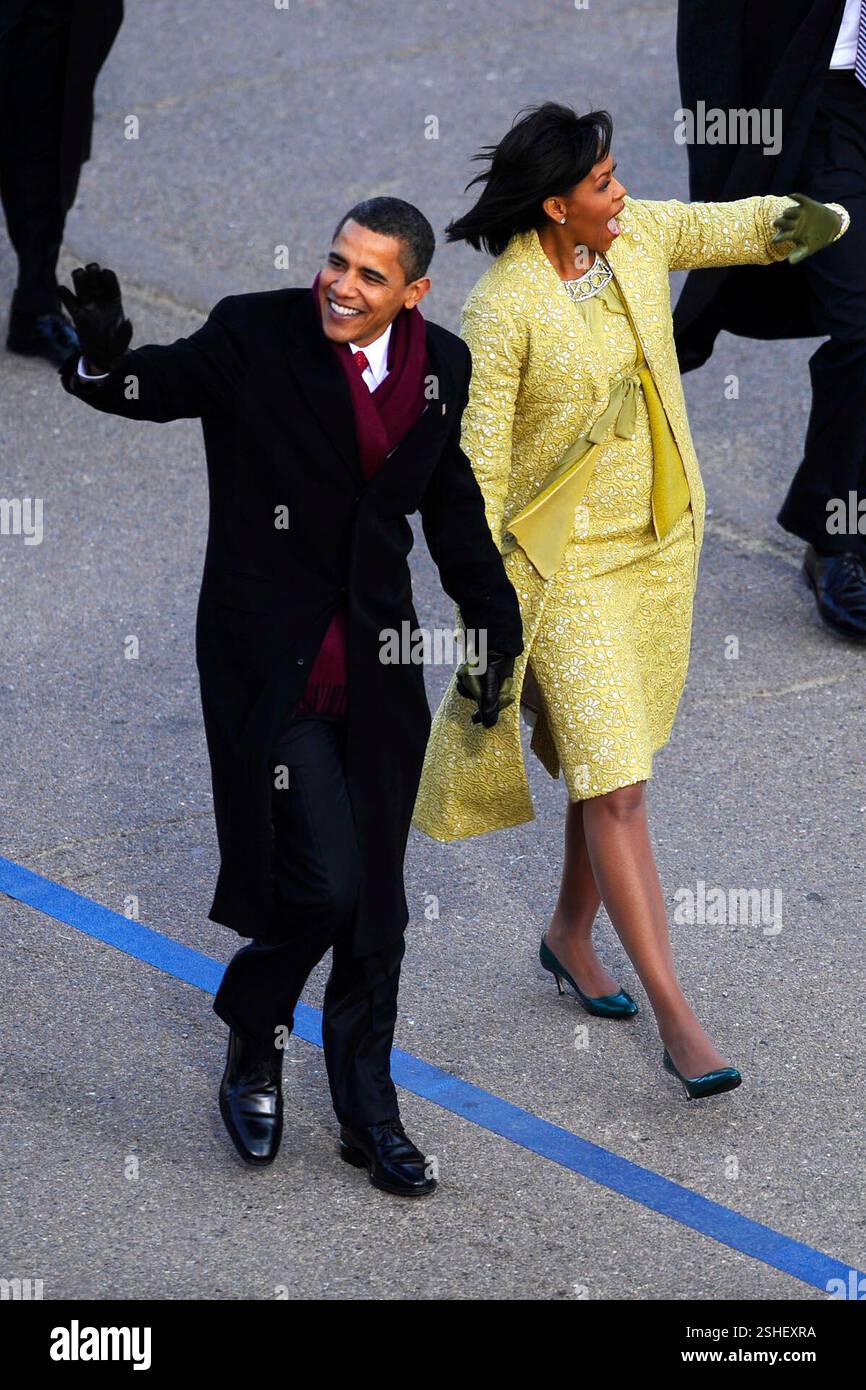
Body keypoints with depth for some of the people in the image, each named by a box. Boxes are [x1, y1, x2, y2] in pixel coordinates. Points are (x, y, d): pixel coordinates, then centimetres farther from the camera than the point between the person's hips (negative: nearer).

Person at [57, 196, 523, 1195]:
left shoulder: (442, 366, 3)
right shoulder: (257, 335, -11)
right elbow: (161, 385, -23)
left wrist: (495, 625, 15)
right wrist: (106, 358, -46)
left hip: (378, 663, 5)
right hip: (269, 657, -5)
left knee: (375, 904, 11)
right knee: (320, 882, -11)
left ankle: (368, 1114, 26)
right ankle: (252, 1055, 18)